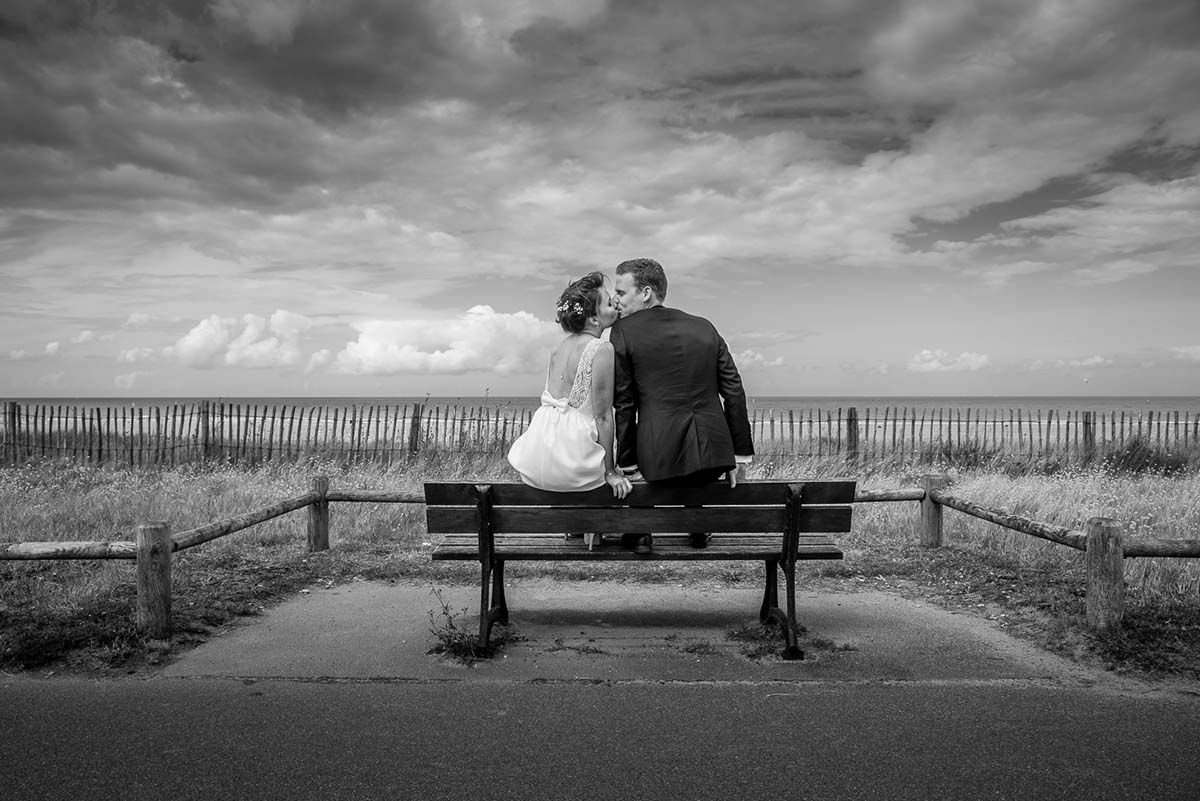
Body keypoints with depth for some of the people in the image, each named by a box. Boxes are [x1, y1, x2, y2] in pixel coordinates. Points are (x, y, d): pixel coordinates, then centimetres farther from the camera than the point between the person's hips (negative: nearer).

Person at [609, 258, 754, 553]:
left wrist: (627, 465, 5)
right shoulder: (705, 328, 11)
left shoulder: (623, 332, 0)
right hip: (714, 454, 4)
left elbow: (623, 404, -1)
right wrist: (740, 455, 14)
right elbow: (735, 393, 9)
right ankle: (698, 528, 37)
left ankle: (640, 531, 27)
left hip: (660, 457, -4)